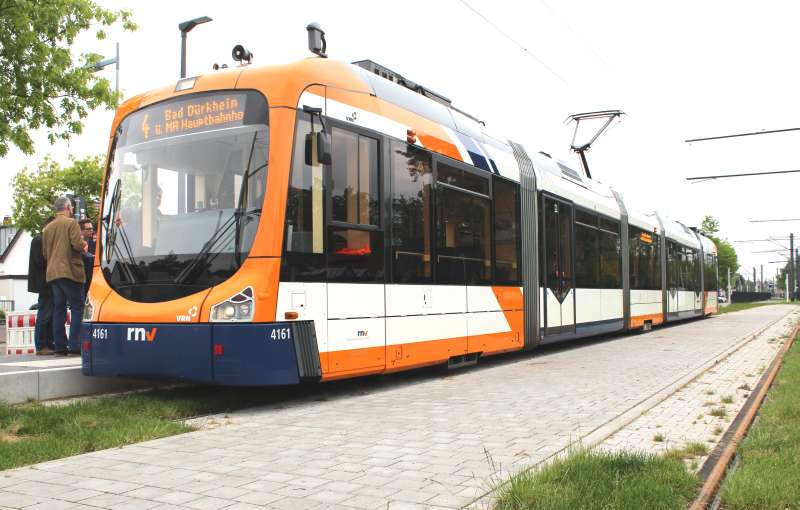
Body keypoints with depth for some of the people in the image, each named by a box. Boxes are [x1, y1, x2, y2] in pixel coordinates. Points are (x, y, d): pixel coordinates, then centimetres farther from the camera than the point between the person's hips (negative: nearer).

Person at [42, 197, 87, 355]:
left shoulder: (47, 228, 15)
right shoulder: (71, 223, -6)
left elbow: (45, 253, 18)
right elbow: (78, 244, -16)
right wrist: (84, 246, 5)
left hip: (52, 273, 7)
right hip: (70, 271, -7)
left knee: (59, 309, 8)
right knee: (77, 308, -4)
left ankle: (60, 346, 7)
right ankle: (75, 345, -10)